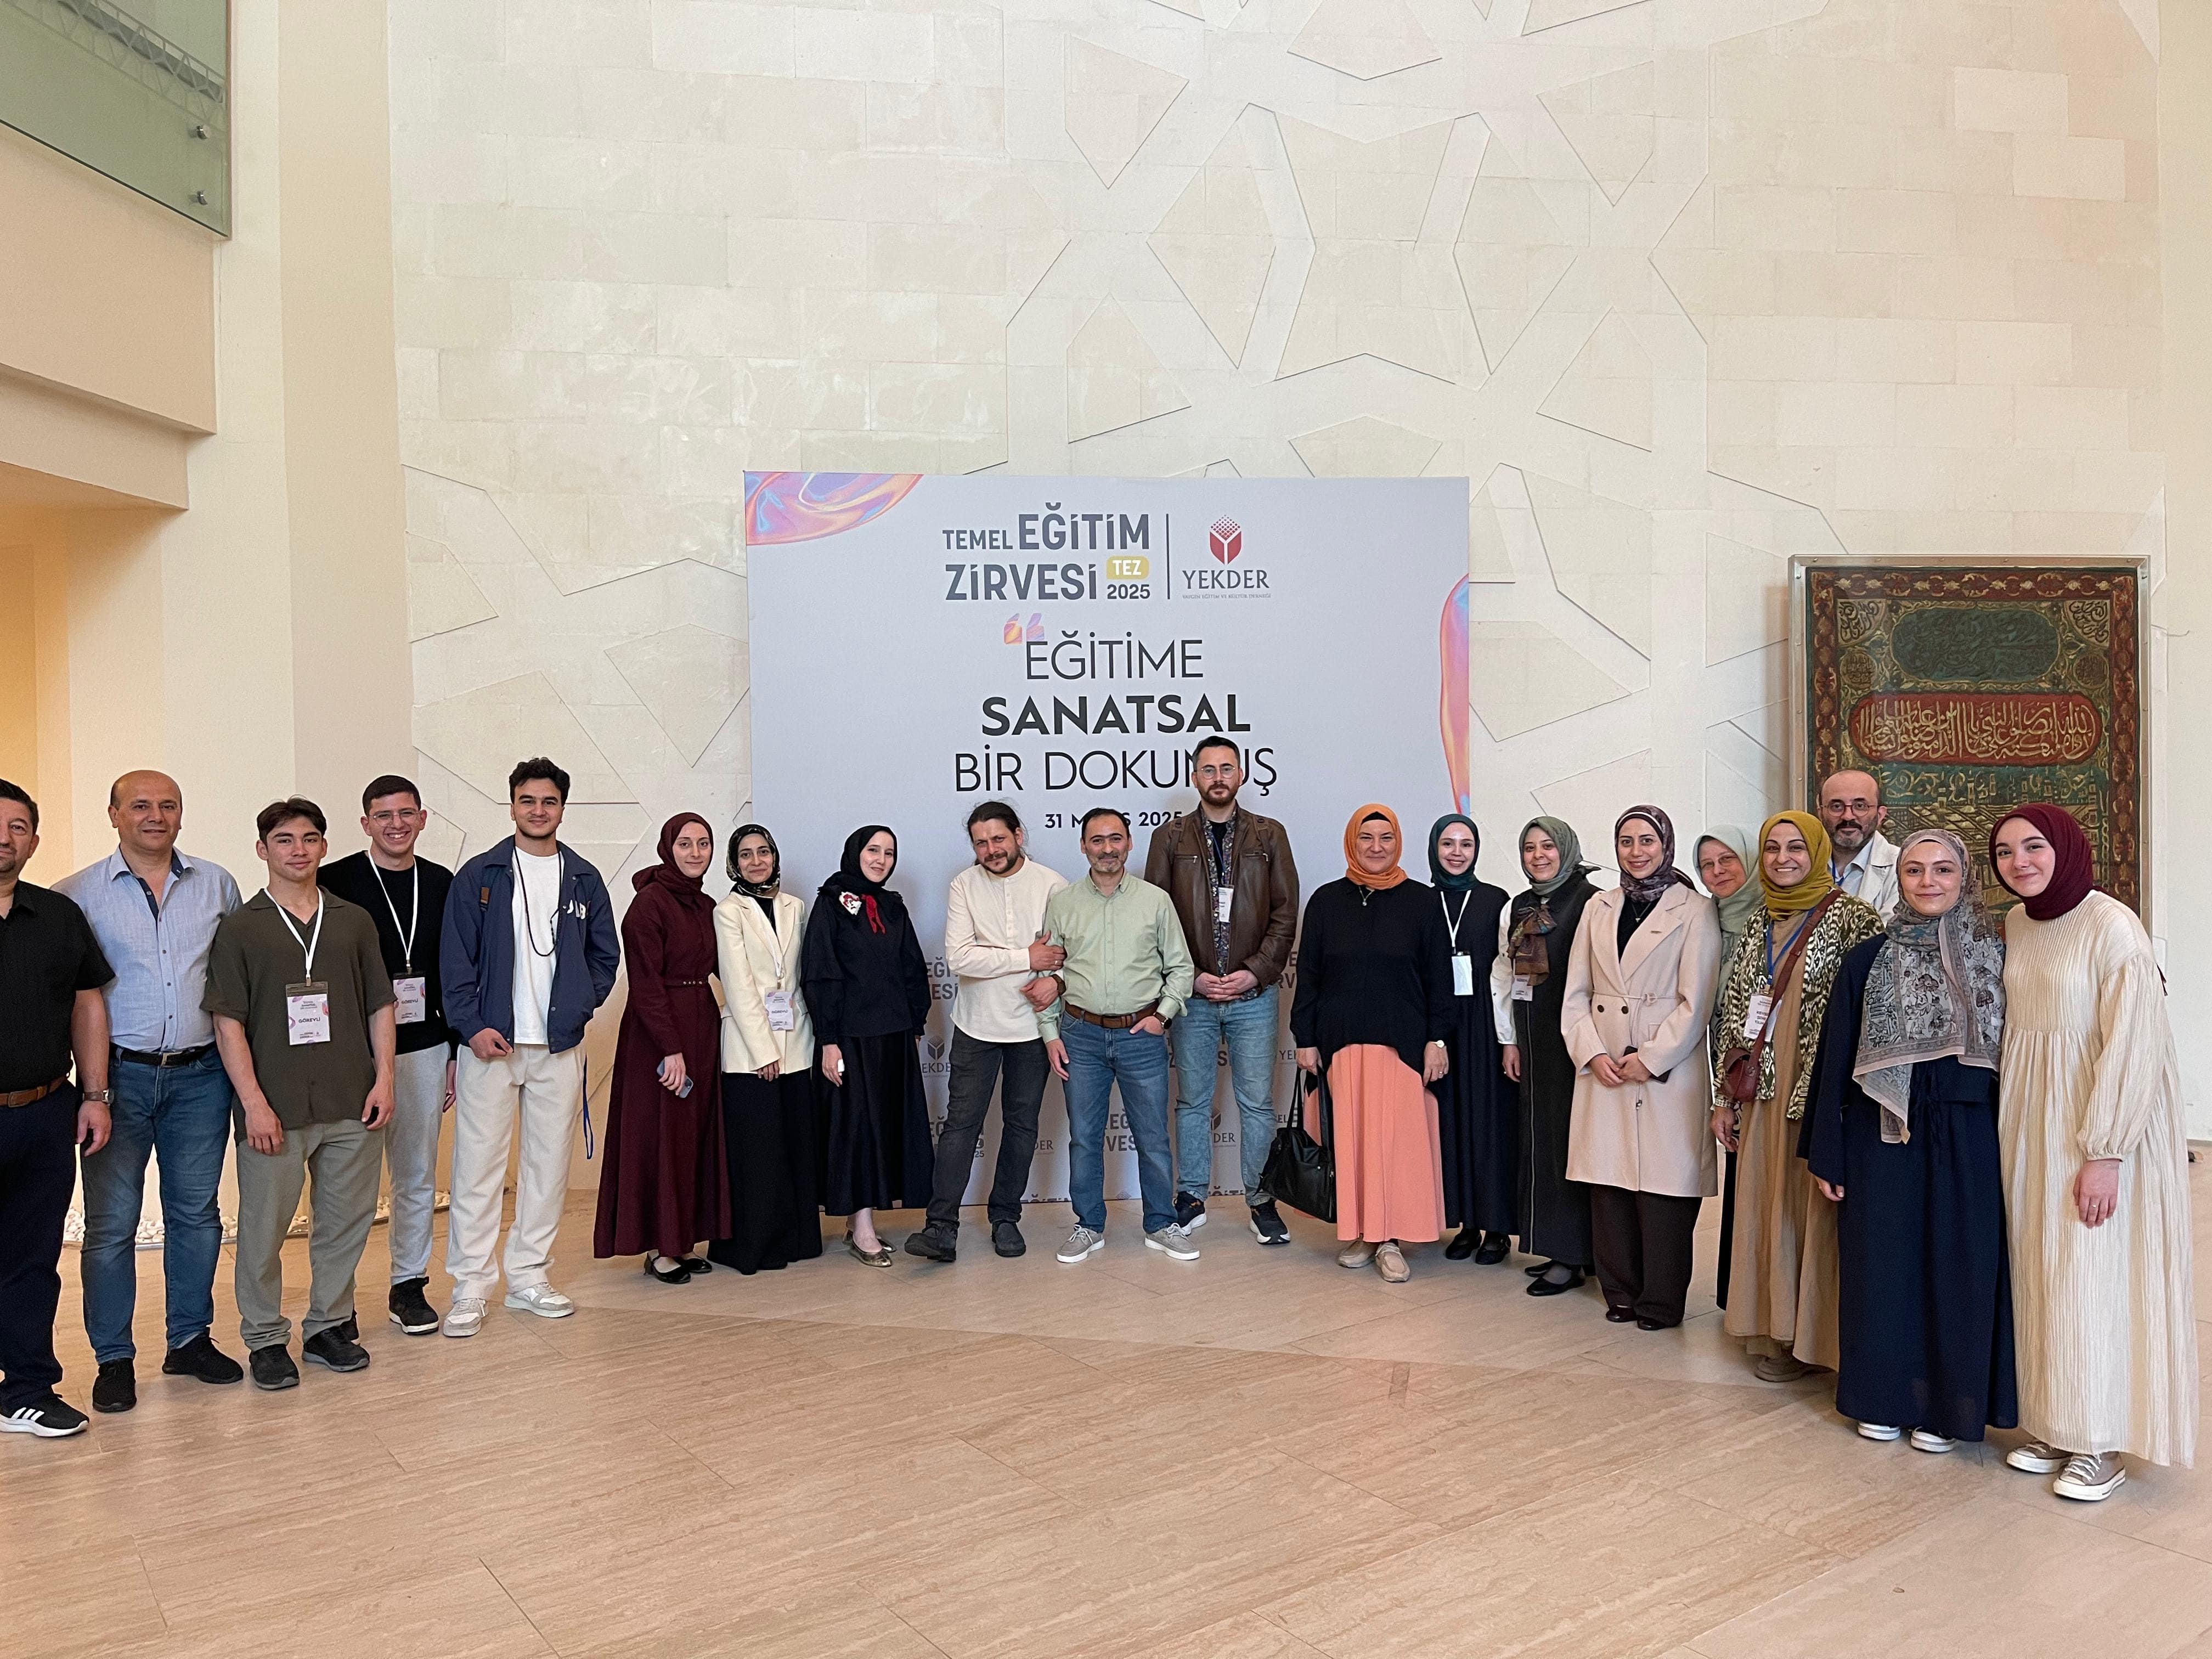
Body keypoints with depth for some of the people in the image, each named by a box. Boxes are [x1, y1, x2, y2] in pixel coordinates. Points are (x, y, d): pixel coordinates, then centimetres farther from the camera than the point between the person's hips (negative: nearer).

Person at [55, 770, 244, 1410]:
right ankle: (113, 1358, 17)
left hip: (200, 1074, 2)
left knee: (196, 1213, 11)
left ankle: (190, 1339, 24)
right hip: (120, 1075, -2)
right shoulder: (77, 894, -1)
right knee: (111, 1223, 4)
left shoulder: (217, 884, 5)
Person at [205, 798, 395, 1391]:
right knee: (264, 1227, 4)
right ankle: (265, 1339, 20)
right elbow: (229, 1023, -4)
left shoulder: (354, 921, 9)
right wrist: (254, 1102, -11)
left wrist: (383, 1079, 1)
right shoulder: (241, 928, 0)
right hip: (274, 1108, -3)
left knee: (347, 1221, 10)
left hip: (352, 1103, 3)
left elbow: (380, 1007, 11)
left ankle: (329, 1326, 26)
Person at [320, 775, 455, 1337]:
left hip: (424, 1047, 4)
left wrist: (455, 1050, 9)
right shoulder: (337, 883, -5)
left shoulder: (441, 885, 7)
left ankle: (409, 1285, 23)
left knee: (418, 1174, 10)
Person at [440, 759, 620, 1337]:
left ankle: (529, 1277, 20)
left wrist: (580, 1006, -1)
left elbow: (606, 956, 13)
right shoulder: (479, 875, 1)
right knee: (478, 1165, -2)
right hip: (490, 1042, -3)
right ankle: (470, 1288, 7)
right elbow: (456, 959, -2)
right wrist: (472, 1025, -11)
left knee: (549, 1163, 8)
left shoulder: (583, 879, 8)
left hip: (560, 1046, 3)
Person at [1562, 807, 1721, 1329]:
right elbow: (1575, 995, 9)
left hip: (1668, 1071, -4)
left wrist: (1650, 1059, -12)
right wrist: (1592, 1053, -4)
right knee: (1609, 1184, 6)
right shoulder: (1598, 909, 11)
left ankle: (1660, 1301, 12)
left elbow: (1696, 1003, -6)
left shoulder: (1695, 911, -1)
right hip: (1603, 1069, 4)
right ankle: (1620, 1292, 19)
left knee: (1663, 1187, -1)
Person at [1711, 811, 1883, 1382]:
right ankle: (1774, 1328, 22)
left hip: (1817, 1093, -6)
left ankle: (1809, 1336, 15)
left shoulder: (1850, 919, -7)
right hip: (1762, 1094, 6)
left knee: (1808, 1205, 1)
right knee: (1765, 1206, 9)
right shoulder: (1760, 928, 12)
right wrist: (1725, 1098, 12)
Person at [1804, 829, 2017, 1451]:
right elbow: (1836, 1059, 1)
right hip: (1884, 1138, 0)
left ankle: (1947, 1404, 23)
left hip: (1967, 1138, 0)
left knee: (1959, 1269, 6)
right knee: (1884, 1265, 8)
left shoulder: (1996, 957, 1)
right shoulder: (1868, 961, 1)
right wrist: (1827, 1155, 0)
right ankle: (1885, 1397, 24)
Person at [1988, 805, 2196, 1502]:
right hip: (2029, 1121, 7)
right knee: (2040, 1272, 11)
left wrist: (2103, 1153, -19)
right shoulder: (2016, 924, 6)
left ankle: (2102, 1443, 15)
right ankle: (2055, 1425, 24)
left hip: (2098, 1125, -7)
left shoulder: (2111, 925, -16)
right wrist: (2012, 1125, 8)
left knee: (2094, 1276, 0)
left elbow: (2131, 1044, -18)